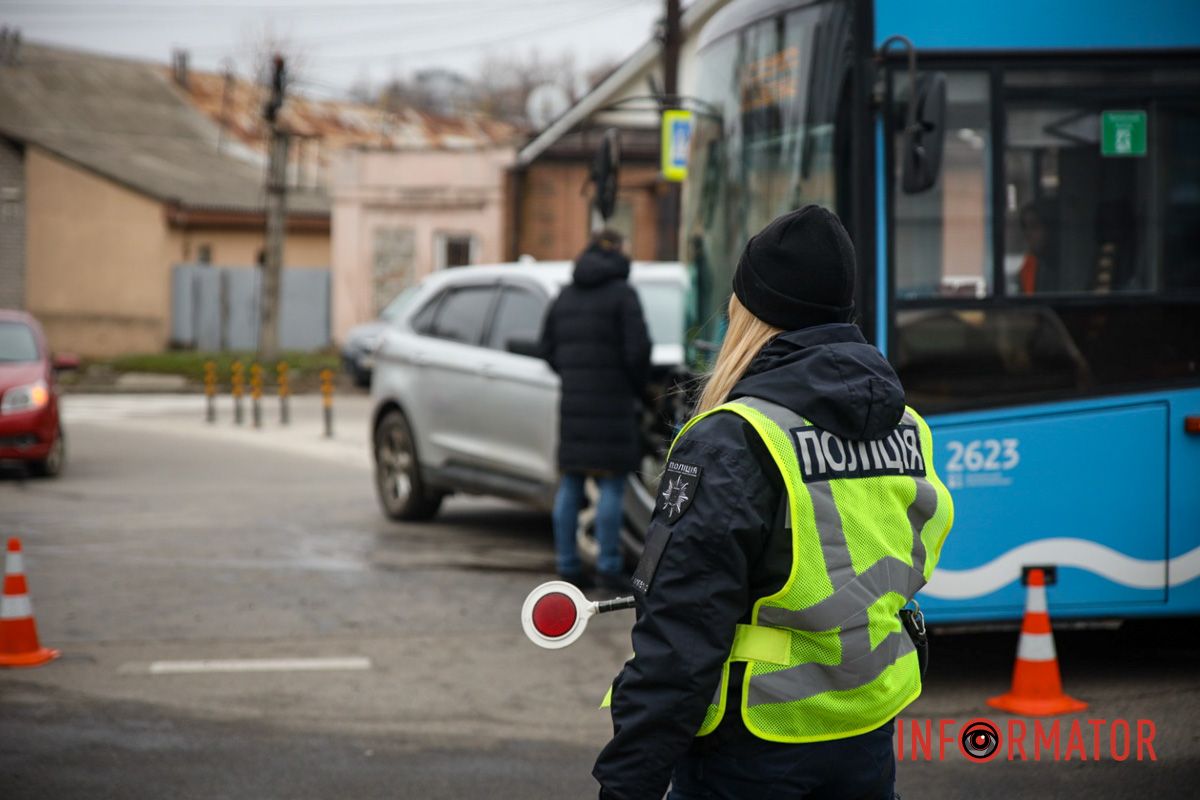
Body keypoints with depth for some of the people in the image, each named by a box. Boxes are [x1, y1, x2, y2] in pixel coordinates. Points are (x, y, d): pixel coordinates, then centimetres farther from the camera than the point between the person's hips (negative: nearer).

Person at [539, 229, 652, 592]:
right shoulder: (622, 294, -6)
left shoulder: (566, 296, 13)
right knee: (612, 484, -3)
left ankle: (567, 562, 10)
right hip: (612, 400, -6)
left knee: (570, 484, 8)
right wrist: (637, 386, 4)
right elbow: (637, 351, -12)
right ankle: (608, 565, -6)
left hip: (572, 400, 6)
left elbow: (548, 349, 14)